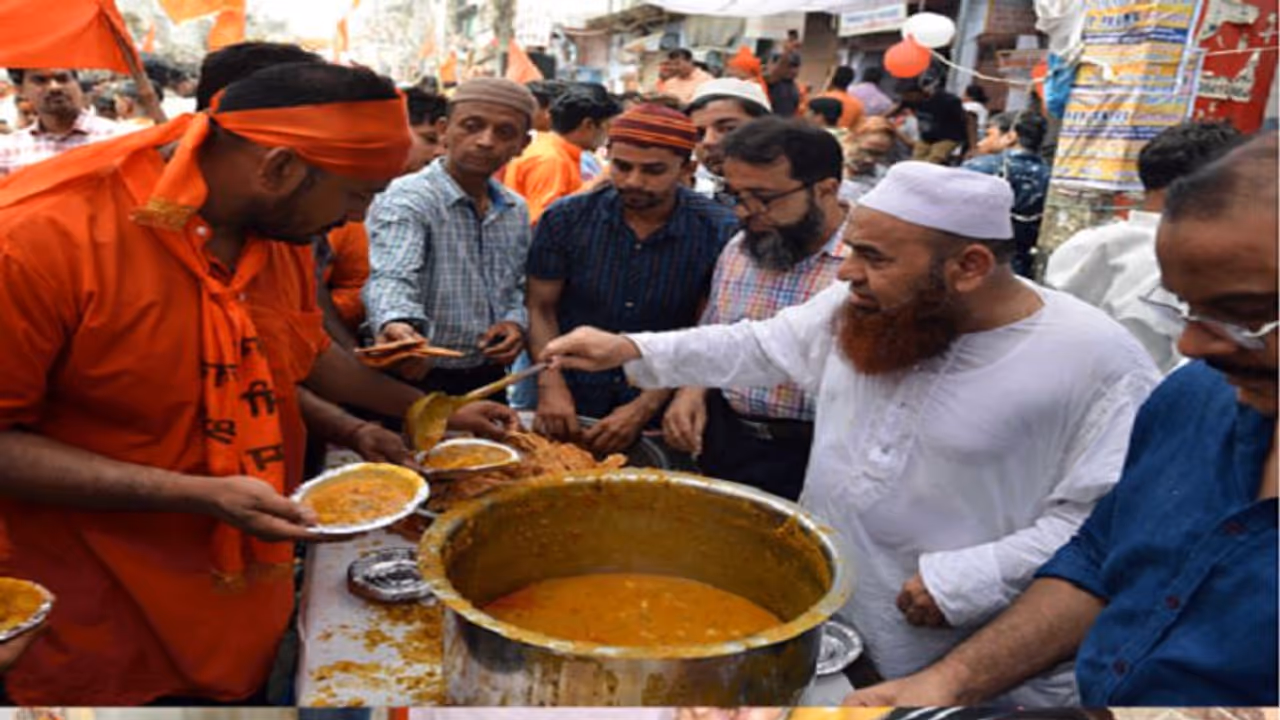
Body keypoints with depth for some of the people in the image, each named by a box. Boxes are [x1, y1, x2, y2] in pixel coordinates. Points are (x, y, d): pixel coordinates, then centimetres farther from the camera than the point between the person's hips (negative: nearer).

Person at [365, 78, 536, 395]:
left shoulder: (516, 211, 5)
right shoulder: (406, 199, -17)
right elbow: (391, 277, -33)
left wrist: (515, 321, -4)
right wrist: (396, 324, -53)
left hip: (488, 379, 7)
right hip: (418, 379, -6)